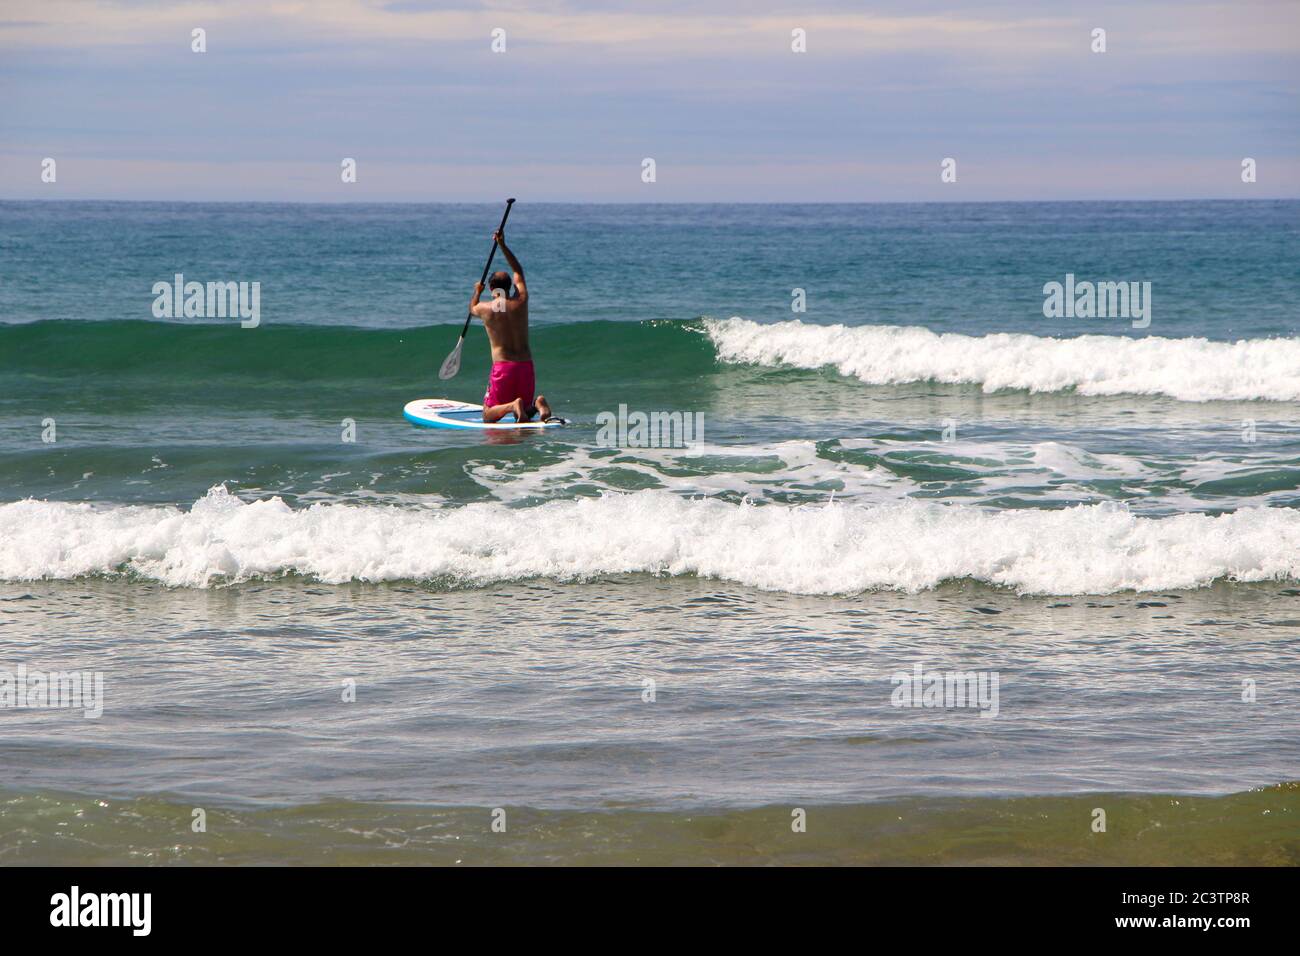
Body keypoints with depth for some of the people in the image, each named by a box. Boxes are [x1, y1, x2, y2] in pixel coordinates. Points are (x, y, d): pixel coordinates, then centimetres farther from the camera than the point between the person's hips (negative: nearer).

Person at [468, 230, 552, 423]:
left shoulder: (485, 309, -2)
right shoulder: (521, 301, 4)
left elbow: (472, 308, 26)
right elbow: (518, 271, 23)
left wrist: (477, 292, 47)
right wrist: (503, 246, 28)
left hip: (502, 366, -3)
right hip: (526, 365, 3)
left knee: (488, 416, 6)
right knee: (524, 415, 18)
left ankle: (513, 406, -25)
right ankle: (538, 404, -16)